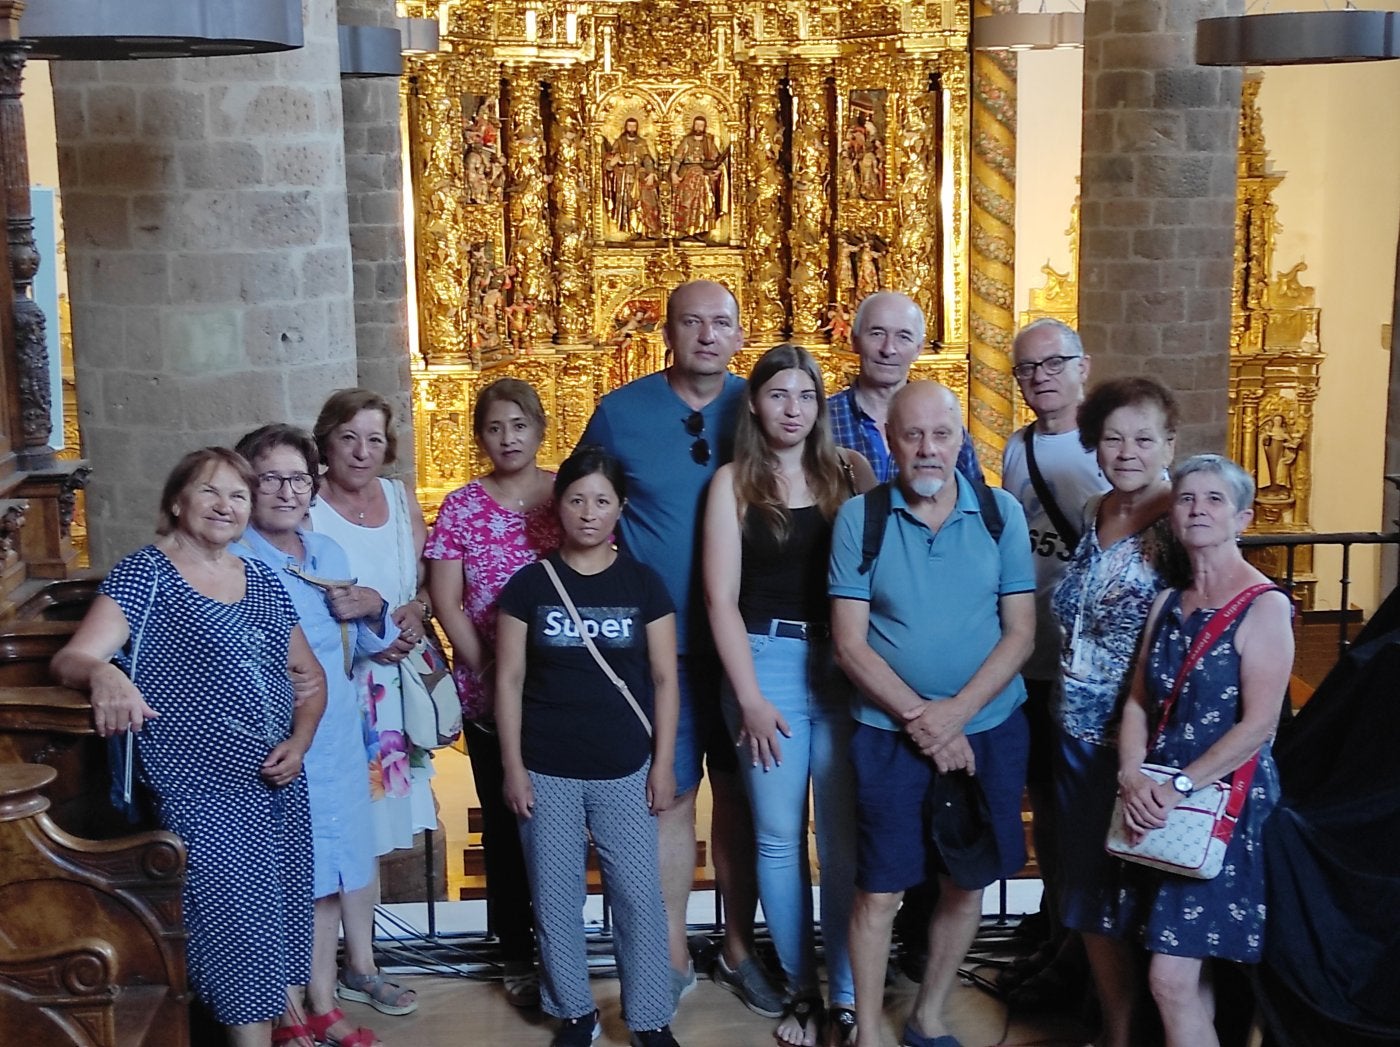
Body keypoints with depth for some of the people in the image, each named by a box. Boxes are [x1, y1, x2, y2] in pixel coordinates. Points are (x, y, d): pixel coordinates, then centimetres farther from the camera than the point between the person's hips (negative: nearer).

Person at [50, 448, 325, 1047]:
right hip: (204, 792, -5)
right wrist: (102, 673, -39)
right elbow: (68, 660, -16)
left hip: (279, 783, 6)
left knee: (280, 918, 11)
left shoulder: (262, 581, 10)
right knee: (239, 925, -5)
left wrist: (300, 741, -2)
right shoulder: (145, 575, -6)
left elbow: (309, 674, 16)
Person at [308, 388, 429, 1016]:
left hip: (395, 680, 6)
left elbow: (430, 581, 13)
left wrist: (415, 612, -8)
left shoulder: (400, 498, 9)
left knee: (372, 822, 10)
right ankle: (361, 966, 8)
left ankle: (357, 962, 22)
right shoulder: (303, 508, -10)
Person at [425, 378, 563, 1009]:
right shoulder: (461, 507, 1)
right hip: (489, 694, 0)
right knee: (504, 824, 7)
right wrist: (488, 670, -9)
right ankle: (517, 957, 19)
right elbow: (445, 601, -1)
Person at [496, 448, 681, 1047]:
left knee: (638, 896, 1)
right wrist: (512, 767, -3)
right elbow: (509, 681, 1)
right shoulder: (529, 584, 0)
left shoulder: (643, 584, 1)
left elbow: (664, 680, 2)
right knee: (556, 899, 7)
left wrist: (663, 765, -2)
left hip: (625, 771, 0)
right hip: (546, 772, 0)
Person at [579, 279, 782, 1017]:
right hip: (658, 644, -2)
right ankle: (673, 957, 19)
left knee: (739, 792, 10)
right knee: (670, 795, 4)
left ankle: (738, 948, 25)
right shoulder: (619, 413, -4)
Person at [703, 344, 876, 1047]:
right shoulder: (733, 481, 2)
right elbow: (721, 597, -2)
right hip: (766, 661, -1)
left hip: (845, 664, 1)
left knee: (844, 838, 4)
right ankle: (801, 990, 20)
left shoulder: (849, 471, 5)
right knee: (778, 838, 6)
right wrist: (750, 698, -8)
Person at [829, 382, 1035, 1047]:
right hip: (889, 733, -2)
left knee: (967, 884, 12)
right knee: (879, 891, 2)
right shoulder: (859, 518, -6)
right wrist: (918, 717, -15)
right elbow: (849, 643, -7)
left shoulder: (1002, 514, -1)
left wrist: (957, 711, -15)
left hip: (989, 729, 2)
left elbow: (1020, 632, -3)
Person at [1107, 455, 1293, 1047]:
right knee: (1190, 977, 11)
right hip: (1158, 803, 7)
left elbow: (1258, 724, -16)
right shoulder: (1167, 605, 12)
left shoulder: (1265, 607, -9)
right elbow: (1138, 703, 9)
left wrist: (1179, 788, -18)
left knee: (1171, 979, -11)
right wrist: (1134, 778, -8)